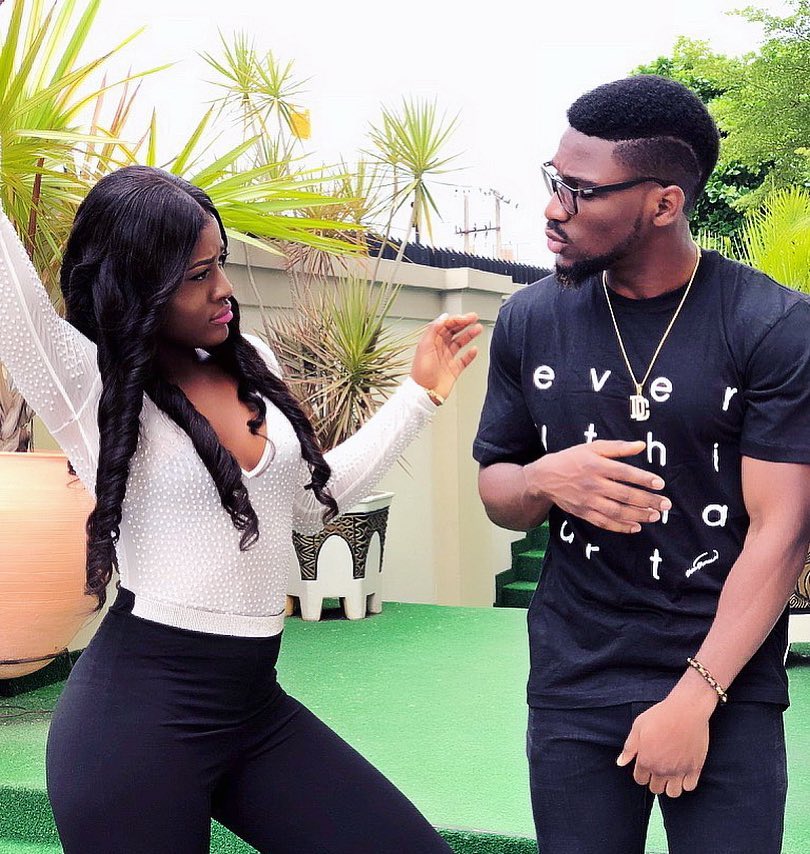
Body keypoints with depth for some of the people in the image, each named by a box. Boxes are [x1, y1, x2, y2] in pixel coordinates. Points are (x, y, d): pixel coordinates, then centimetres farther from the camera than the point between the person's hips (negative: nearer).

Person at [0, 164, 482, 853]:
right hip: (140, 713, -6)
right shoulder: (90, 387, -9)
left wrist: (420, 392, 22)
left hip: (257, 703, 6)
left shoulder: (253, 367, 9)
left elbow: (312, 500, 21)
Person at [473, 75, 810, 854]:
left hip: (727, 688, -3)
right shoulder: (528, 321, 0)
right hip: (571, 689, 3)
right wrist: (546, 479, -14)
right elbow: (494, 488, 9)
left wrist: (695, 697, -16)